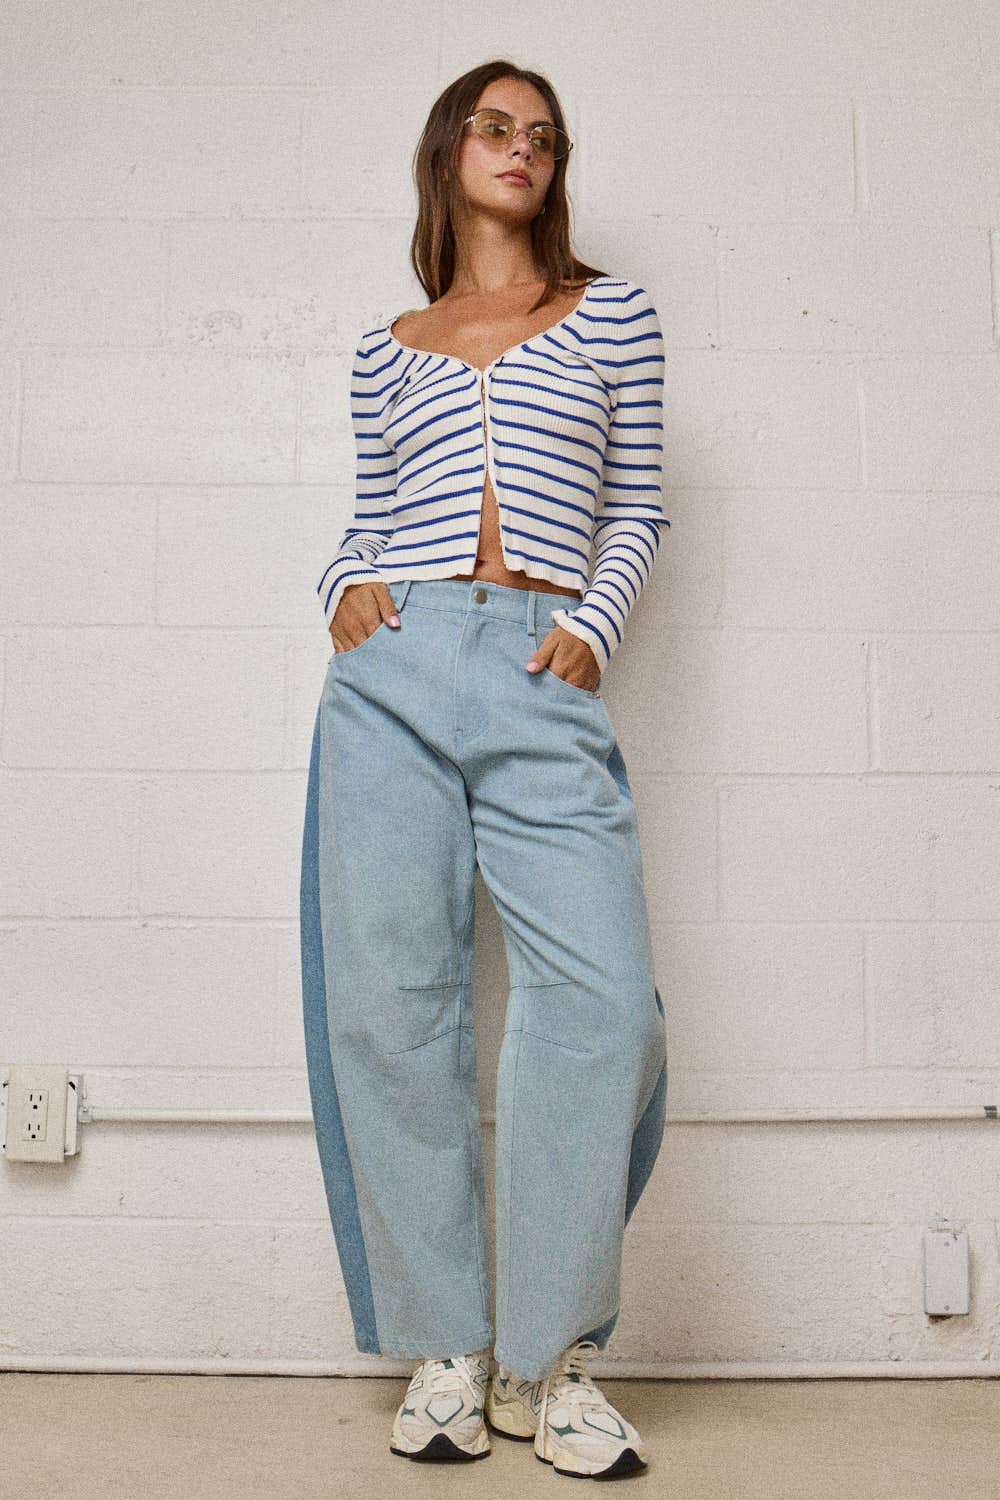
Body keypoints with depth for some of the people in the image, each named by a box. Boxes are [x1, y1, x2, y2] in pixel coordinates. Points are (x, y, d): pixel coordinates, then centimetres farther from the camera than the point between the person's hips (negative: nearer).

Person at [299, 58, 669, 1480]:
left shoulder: (611, 312, 17)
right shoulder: (387, 349, 20)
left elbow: (636, 506, 15)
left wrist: (594, 625, 0)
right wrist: (346, 584, 3)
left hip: (543, 682, -1)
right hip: (394, 669, 2)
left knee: (605, 995, -15)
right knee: (393, 1000, -3)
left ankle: (547, 1354, 3)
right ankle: (445, 1346, 12)